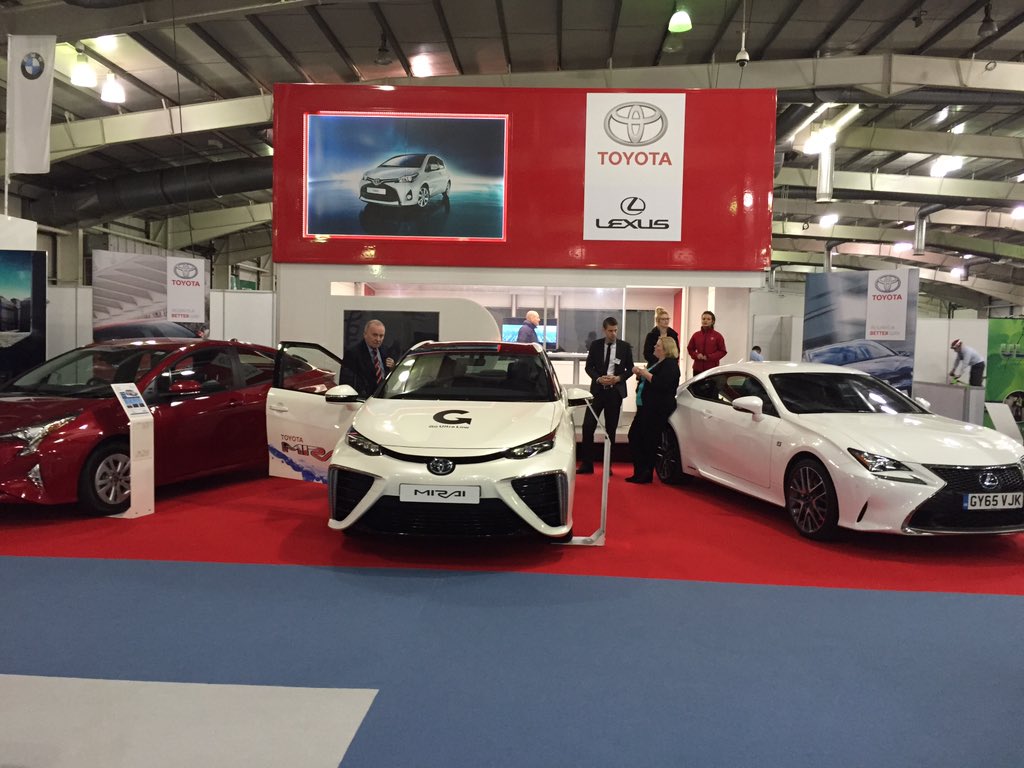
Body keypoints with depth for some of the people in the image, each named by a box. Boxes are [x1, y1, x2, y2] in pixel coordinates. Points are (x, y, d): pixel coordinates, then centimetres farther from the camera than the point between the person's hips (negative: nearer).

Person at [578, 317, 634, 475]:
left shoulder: (625, 346, 0)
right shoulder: (595, 345, 1)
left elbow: (630, 368, 5)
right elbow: (589, 366, 3)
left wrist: (619, 378, -13)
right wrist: (598, 378, -14)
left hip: (615, 391, 0)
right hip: (598, 389, 0)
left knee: (611, 429, 7)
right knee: (588, 426, -6)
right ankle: (587, 464, 3)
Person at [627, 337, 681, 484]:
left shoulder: (670, 364, -11)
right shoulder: (657, 362, 20)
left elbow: (662, 384, -25)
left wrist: (646, 374, -16)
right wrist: (640, 372, 7)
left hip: (657, 409, -10)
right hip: (645, 407, 10)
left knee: (649, 441, -5)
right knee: (634, 436, 9)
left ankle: (646, 474, 6)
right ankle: (640, 472, 16)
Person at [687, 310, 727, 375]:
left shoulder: (718, 336, 0)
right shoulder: (696, 335, 9)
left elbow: (722, 351, -1)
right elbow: (690, 348, 16)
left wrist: (709, 357, -13)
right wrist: (696, 355, -5)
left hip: (712, 369, -3)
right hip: (697, 369, 3)